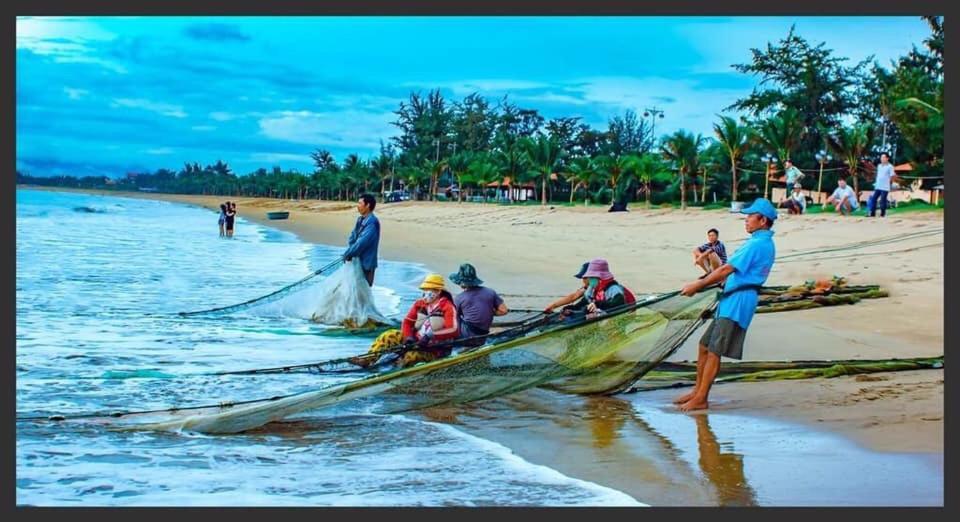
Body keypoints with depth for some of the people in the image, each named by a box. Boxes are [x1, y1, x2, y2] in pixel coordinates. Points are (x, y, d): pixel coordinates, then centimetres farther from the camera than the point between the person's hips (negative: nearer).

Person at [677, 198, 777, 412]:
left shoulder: (757, 245, -15)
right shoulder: (764, 243, 17)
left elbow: (726, 270, -17)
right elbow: (731, 271, 21)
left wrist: (697, 286, -9)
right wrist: (701, 283, 17)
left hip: (739, 300, -10)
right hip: (731, 299, 10)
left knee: (714, 351, -8)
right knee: (704, 346, 13)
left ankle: (701, 399, -5)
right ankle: (697, 391, 19)